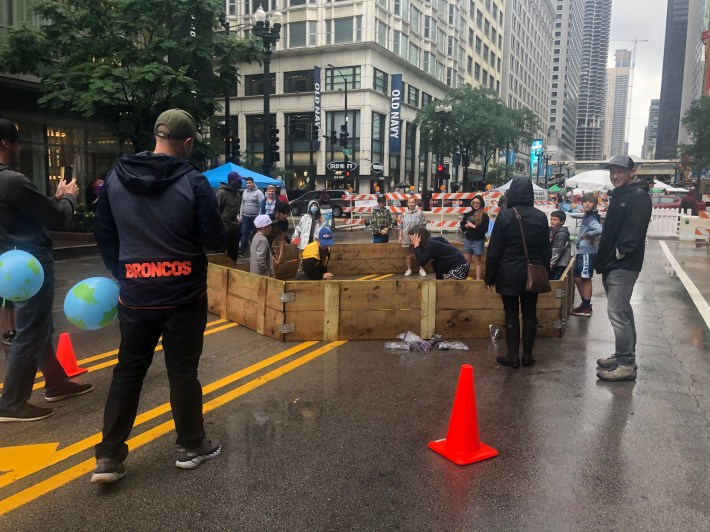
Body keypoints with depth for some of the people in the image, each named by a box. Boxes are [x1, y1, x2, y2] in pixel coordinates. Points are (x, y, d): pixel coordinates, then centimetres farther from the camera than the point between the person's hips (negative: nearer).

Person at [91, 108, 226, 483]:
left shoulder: (116, 177, 3)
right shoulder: (193, 182, -12)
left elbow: (103, 234, 9)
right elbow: (217, 241, -10)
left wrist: (122, 274, 18)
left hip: (134, 294, 4)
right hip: (184, 294, -3)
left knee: (127, 372, 14)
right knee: (183, 371, 9)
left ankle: (109, 457, 17)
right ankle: (191, 447, 24)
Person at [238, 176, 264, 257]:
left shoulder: (258, 192, -8)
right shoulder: (244, 192, 13)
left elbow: (262, 205, -13)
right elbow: (242, 204, 18)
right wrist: (241, 215, 14)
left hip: (255, 217, -5)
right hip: (246, 216, 6)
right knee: (244, 233, 5)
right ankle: (242, 250, 7)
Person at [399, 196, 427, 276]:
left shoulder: (419, 213, -5)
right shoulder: (404, 214, 3)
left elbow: (423, 225, -2)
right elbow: (401, 226, 8)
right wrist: (400, 236, 5)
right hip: (407, 237, 2)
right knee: (409, 253, 12)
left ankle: (421, 269, 15)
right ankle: (409, 269, 22)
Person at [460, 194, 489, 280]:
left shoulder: (484, 216, -6)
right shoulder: (468, 214, 6)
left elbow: (485, 230, -15)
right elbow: (462, 227, 6)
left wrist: (473, 226, -17)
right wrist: (466, 226, -15)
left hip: (478, 242, -4)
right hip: (467, 240, 4)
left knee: (477, 262, 4)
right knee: (466, 261, 10)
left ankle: (478, 280, 8)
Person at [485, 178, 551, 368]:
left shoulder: (505, 216, -11)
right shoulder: (541, 217, -1)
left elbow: (494, 250, -8)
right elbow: (546, 250, 6)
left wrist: (490, 277, -1)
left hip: (509, 274, -3)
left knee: (511, 315, 5)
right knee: (530, 314, 11)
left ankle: (513, 356, 8)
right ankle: (527, 355, 16)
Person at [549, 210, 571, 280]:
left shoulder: (562, 234, -11)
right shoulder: (551, 231, 14)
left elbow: (558, 251, -16)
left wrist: (551, 264, -18)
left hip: (559, 265, -8)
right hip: (552, 264, 8)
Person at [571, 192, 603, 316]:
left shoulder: (591, 218, -14)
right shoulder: (586, 217, 13)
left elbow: (599, 230, -31)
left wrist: (587, 235, -18)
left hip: (587, 253, -9)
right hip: (581, 252, 9)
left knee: (585, 279, -2)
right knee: (577, 278, 15)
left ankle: (586, 308, 7)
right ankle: (585, 304, 26)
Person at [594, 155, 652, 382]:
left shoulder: (639, 197, -12)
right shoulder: (619, 195, 18)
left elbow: (633, 232, -21)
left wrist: (619, 253, -16)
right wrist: (603, 259, 12)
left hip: (623, 266, -10)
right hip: (612, 264, 10)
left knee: (617, 313, -9)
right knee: (622, 312, 15)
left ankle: (626, 365, -2)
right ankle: (625, 356, 25)